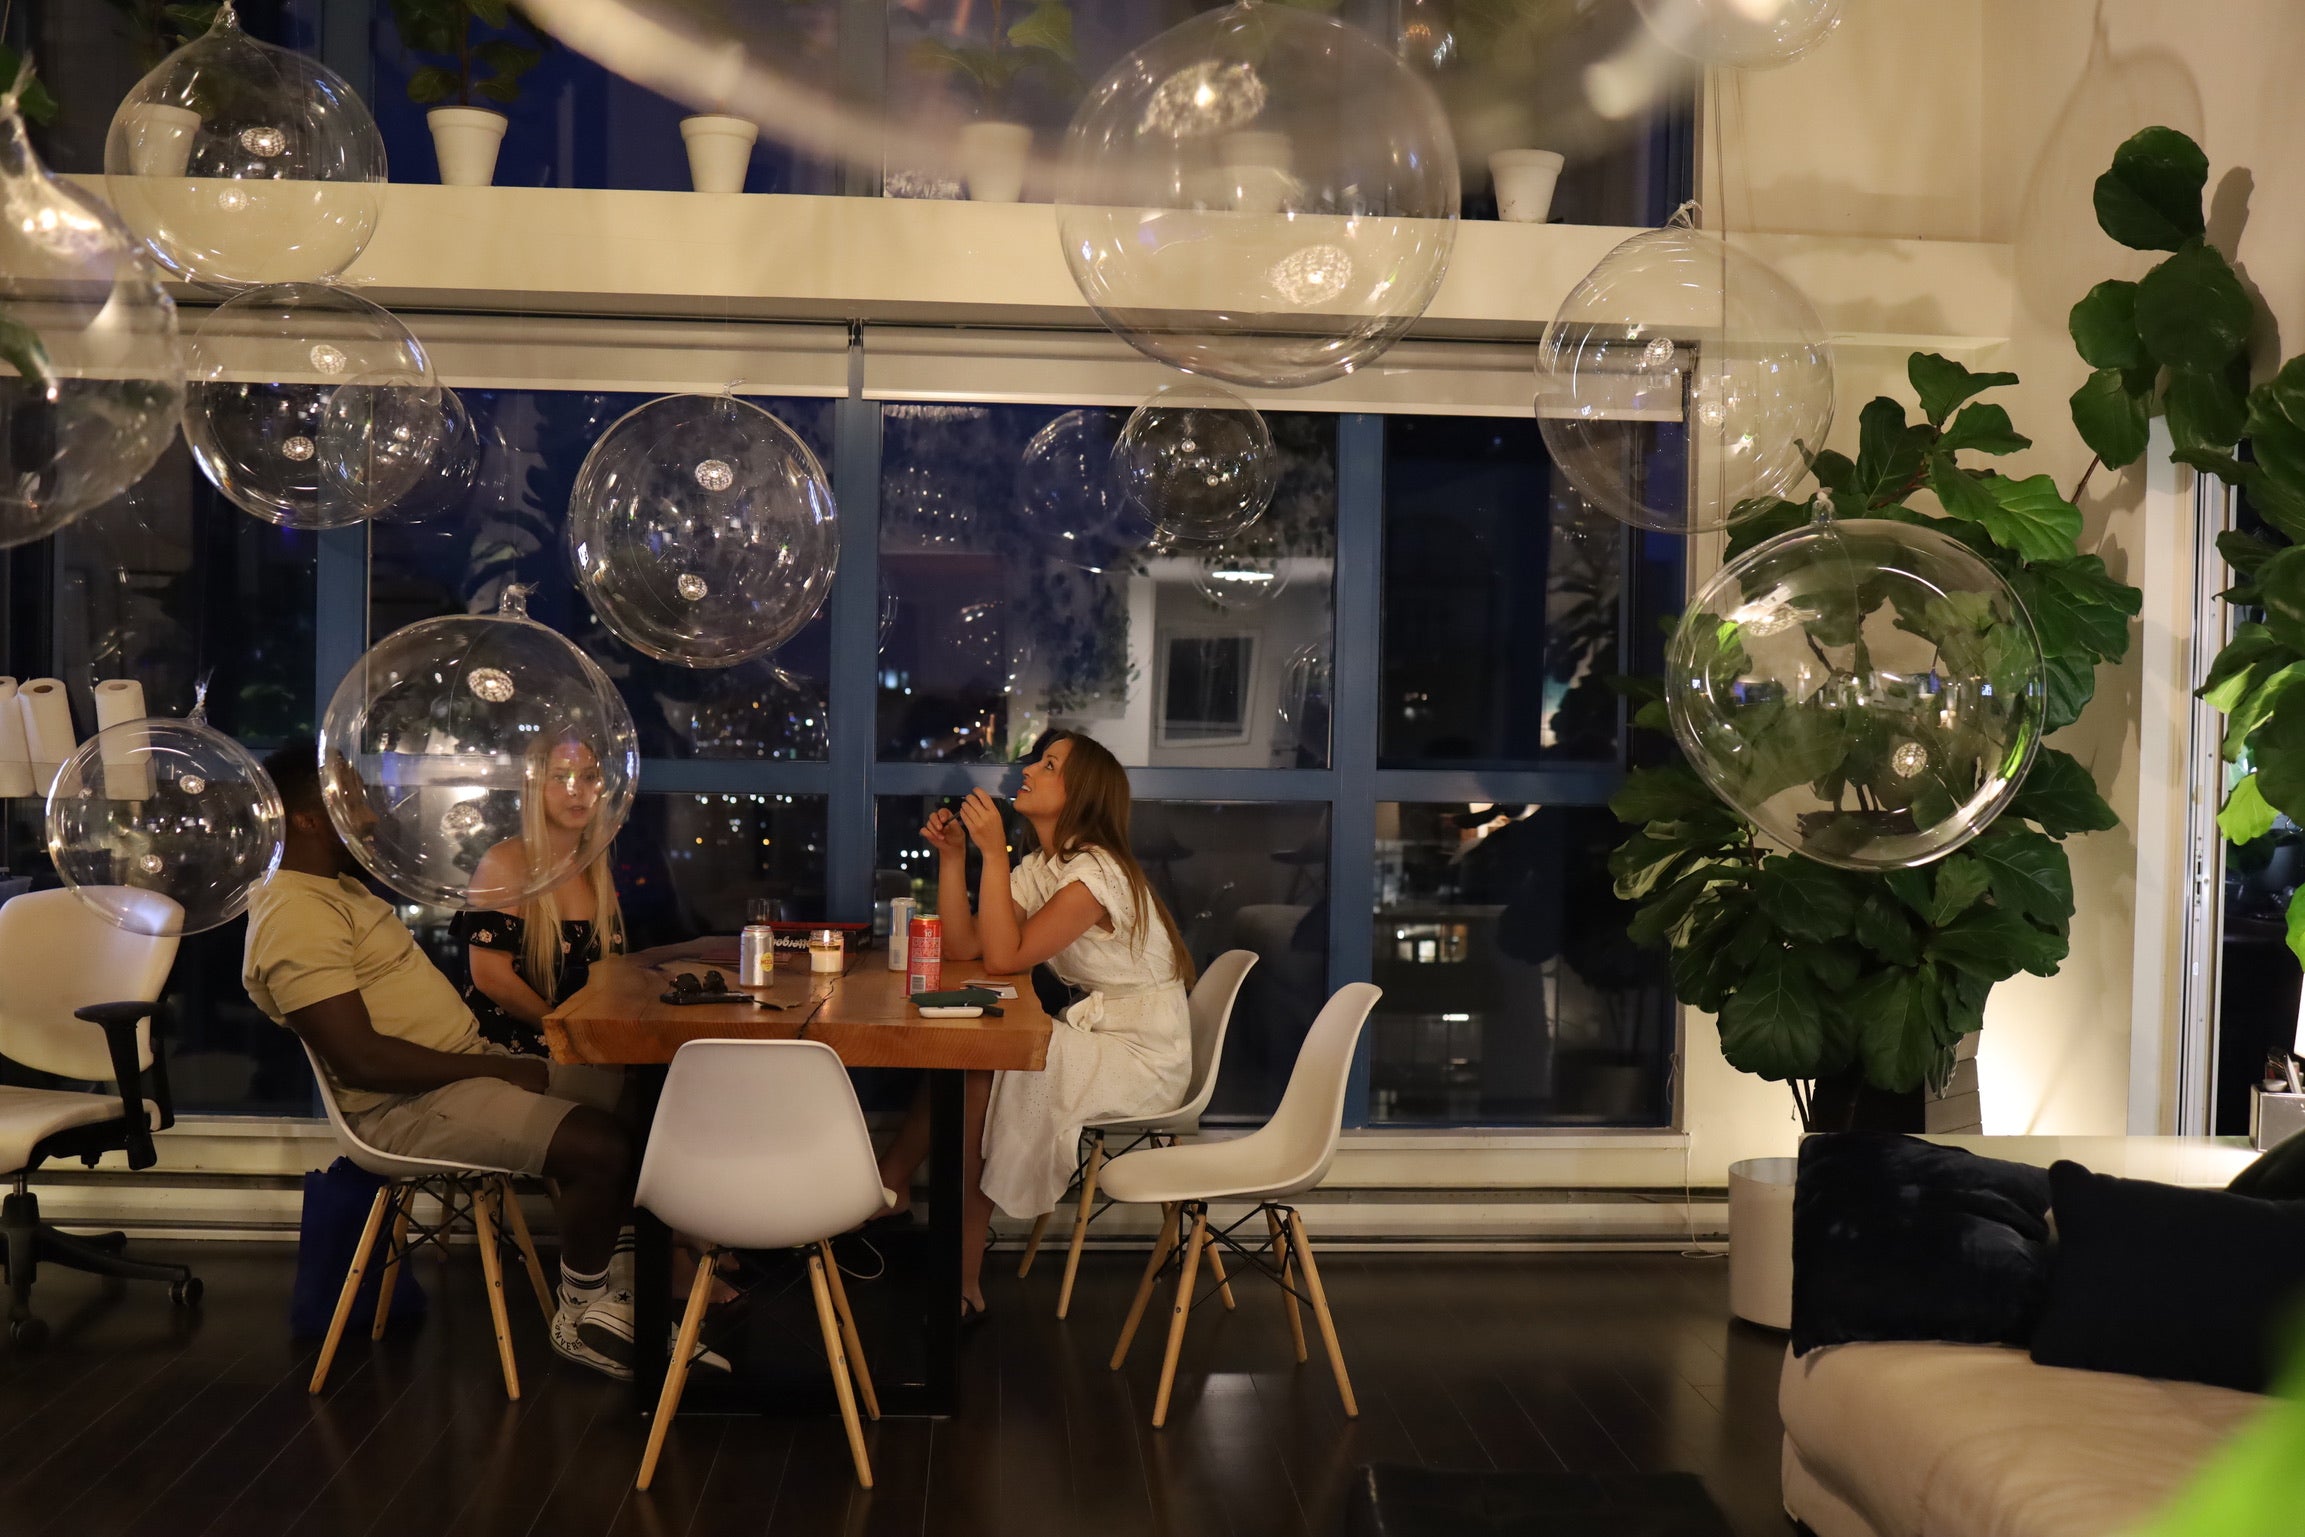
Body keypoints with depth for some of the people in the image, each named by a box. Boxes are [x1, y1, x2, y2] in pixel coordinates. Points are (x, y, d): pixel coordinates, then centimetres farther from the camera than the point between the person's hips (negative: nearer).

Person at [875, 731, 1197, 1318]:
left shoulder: (1096, 871, -18)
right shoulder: (1039, 868, 10)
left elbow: (1005, 957, -25)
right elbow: (962, 947, 1)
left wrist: (993, 852, -26)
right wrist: (952, 856, -5)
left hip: (1144, 1055, -8)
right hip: (1098, 1033, 8)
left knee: (978, 1073, -21)